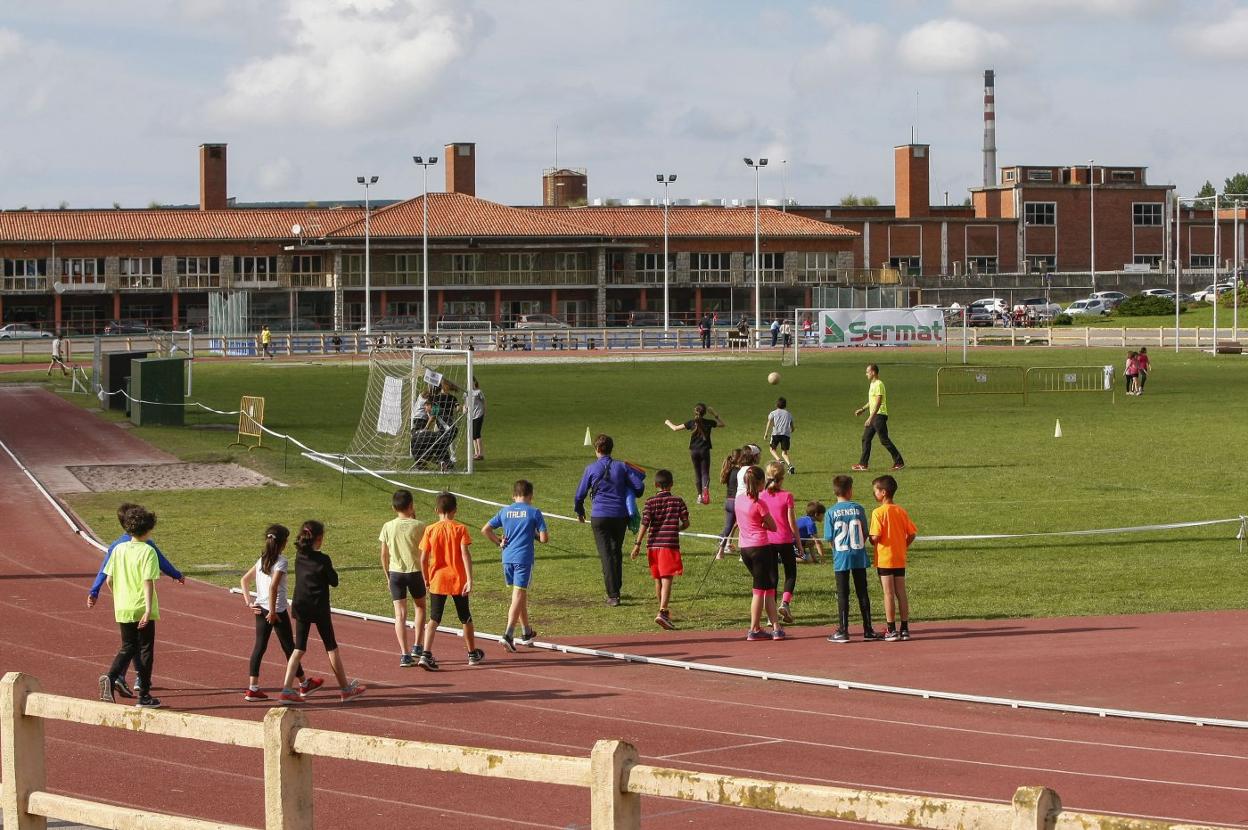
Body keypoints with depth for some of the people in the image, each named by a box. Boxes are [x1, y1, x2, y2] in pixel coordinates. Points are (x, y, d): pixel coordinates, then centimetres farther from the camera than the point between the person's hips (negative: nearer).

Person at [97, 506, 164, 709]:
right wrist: (149, 610, -23)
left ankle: (110, 677, -11)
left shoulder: (119, 549, 4)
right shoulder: (148, 551, -12)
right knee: (145, 650, 7)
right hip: (142, 608, -5)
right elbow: (148, 582, -20)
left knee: (128, 648, 16)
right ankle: (144, 697, 10)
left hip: (123, 608, 5)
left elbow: (109, 580, 7)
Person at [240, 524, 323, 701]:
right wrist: (273, 612, -20)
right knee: (289, 646, 8)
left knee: (259, 647, 6)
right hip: (277, 609, -6)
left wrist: (249, 602, 8)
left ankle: (253, 689, -1)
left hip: (260, 608, 6)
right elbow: (273, 587, -24)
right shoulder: (281, 562, -14)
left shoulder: (262, 560, 8)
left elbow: (244, 580, 10)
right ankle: (304, 683, 23)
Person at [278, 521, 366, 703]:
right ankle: (345, 688, 20)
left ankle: (287, 689, -6)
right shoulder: (323, 560, -16)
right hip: (319, 608, -4)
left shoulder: (299, 556, -1)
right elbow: (334, 582, -7)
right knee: (331, 648, 9)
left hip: (300, 607, 4)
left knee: (299, 649, 7)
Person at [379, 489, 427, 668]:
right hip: (415, 571, -1)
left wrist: (387, 575, 17)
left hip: (395, 572, 1)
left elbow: (384, 555, 3)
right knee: (420, 606, 23)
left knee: (400, 614, 0)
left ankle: (404, 654, -6)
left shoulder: (388, 527, -2)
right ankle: (416, 646, 22)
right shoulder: (418, 526, -8)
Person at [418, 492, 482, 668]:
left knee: (434, 619, 2)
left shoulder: (430, 530, -3)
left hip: (437, 581, 1)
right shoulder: (460, 529, -7)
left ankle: (426, 654, -16)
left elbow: (423, 558, -3)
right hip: (458, 581, -1)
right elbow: (465, 555, -16)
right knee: (465, 618, 16)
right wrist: (469, 579, -17)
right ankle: (473, 654, 29)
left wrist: (426, 579, 10)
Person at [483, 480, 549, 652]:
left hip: (507, 558, 5)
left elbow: (485, 530, 5)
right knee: (518, 596, -6)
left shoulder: (504, 512, 8)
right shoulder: (534, 512, -4)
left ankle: (527, 632, 30)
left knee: (520, 594, 19)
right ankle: (508, 634, -20)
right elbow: (544, 538, -7)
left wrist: (499, 541, 13)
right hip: (524, 558, -5)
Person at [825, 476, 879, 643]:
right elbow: (865, 534, 3)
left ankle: (843, 631, 2)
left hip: (841, 558, -1)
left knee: (842, 595, 3)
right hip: (859, 557, 1)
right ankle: (868, 630, 10)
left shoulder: (832, 512, -6)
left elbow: (830, 539, -4)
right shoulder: (859, 509, -3)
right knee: (862, 593, 8)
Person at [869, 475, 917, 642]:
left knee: (888, 594, -1)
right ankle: (905, 629, 10)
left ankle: (892, 630, -1)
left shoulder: (878, 512, -13)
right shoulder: (902, 511, 4)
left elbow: (875, 537, -18)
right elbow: (912, 534, 4)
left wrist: (870, 540, 3)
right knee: (901, 594, 8)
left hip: (884, 558, -5)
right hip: (900, 559, 5)